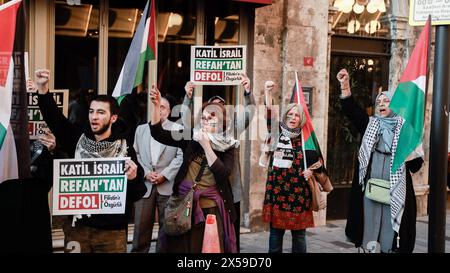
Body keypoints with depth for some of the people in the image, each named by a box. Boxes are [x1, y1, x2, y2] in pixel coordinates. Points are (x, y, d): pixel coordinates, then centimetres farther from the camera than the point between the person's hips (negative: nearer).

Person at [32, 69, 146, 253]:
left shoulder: (125, 150, -4)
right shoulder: (78, 140, 3)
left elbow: (136, 196, -3)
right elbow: (54, 118, -6)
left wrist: (133, 179, -24)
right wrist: (43, 89, -19)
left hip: (111, 232, -2)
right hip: (76, 227, 2)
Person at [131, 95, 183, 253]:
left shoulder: (178, 129, 6)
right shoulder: (141, 129, 16)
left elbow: (181, 156, -2)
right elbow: (135, 154, 10)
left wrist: (164, 175, -9)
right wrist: (146, 173, -4)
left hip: (167, 185, -2)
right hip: (145, 184, 2)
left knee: (166, 225, 2)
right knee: (141, 225, 1)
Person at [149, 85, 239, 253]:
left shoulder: (227, 146, 1)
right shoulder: (191, 137, 4)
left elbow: (222, 174, -14)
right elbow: (158, 133, -1)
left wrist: (206, 145, -15)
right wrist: (156, 105, -14)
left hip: (211, 208, -1)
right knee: (180, 248, 6)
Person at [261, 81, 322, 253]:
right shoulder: (277, 134, 5)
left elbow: (317, 161, 11)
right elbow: (270, 115, -9)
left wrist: (311, 171, -9)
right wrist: (268, 92, -18)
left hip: (299, 191, -1)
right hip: (277, 190, 1)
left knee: (299, 233, 7)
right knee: (276, 231, 7)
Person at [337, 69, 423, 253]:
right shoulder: (370, 125, 8)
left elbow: (415, 166, 5)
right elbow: (352, 110, -8)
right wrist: (345, 85, -21)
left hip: (394, 190, -1)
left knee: (389, 237, 4)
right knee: (368, 229, 5)